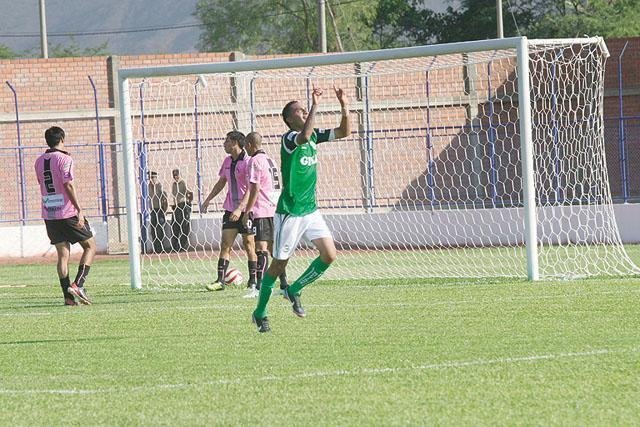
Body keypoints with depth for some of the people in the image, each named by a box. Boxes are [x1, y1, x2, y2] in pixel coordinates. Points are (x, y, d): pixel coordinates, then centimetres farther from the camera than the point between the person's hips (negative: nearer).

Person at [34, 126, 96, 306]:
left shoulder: (39, 161, 10)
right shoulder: (64, 159, -10)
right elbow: (68, 185, -17)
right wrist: (79, 210, -17)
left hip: (49, 215, 6)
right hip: (68, 213, -6)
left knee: (63, 254, 7)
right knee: (90, 246, 7)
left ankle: (68, 296, 0)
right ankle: (78, 285, -7)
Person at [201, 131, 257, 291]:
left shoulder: (247, 162, -14)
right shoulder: (228, 161, 11)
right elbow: (221, 182, 24)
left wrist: (240, 209, -27)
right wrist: (207, 200, 21)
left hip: (245, 209, -7)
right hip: (230, 209, 7)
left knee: (249, 244, -1)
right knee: (225, 244, 0)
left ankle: (253, 280, 8)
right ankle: (220, 281, -3)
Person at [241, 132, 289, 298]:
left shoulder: (255, 161, -9)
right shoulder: (270, 160, 18)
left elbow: (255, 189, -16)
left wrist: (247, 211, -13)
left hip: (261, 210, -9)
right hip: (275, 209, 9)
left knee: (261, 248, -12)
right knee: (273, 247, 12)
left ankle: (259, 287, -18)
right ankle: (283, 285, 12)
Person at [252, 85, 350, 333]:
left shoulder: (314, 135, 9)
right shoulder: (289, 138, -14)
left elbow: (344, 132, 9)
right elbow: (304, 136, -38)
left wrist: (344, 106, -5)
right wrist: (315, 106, -34)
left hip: (310, 210, 7)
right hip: (289, 212, -7)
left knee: (329, 255, -4)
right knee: (279, 264, 0)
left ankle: (293, 291, 16)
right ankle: (259, 314, 14)